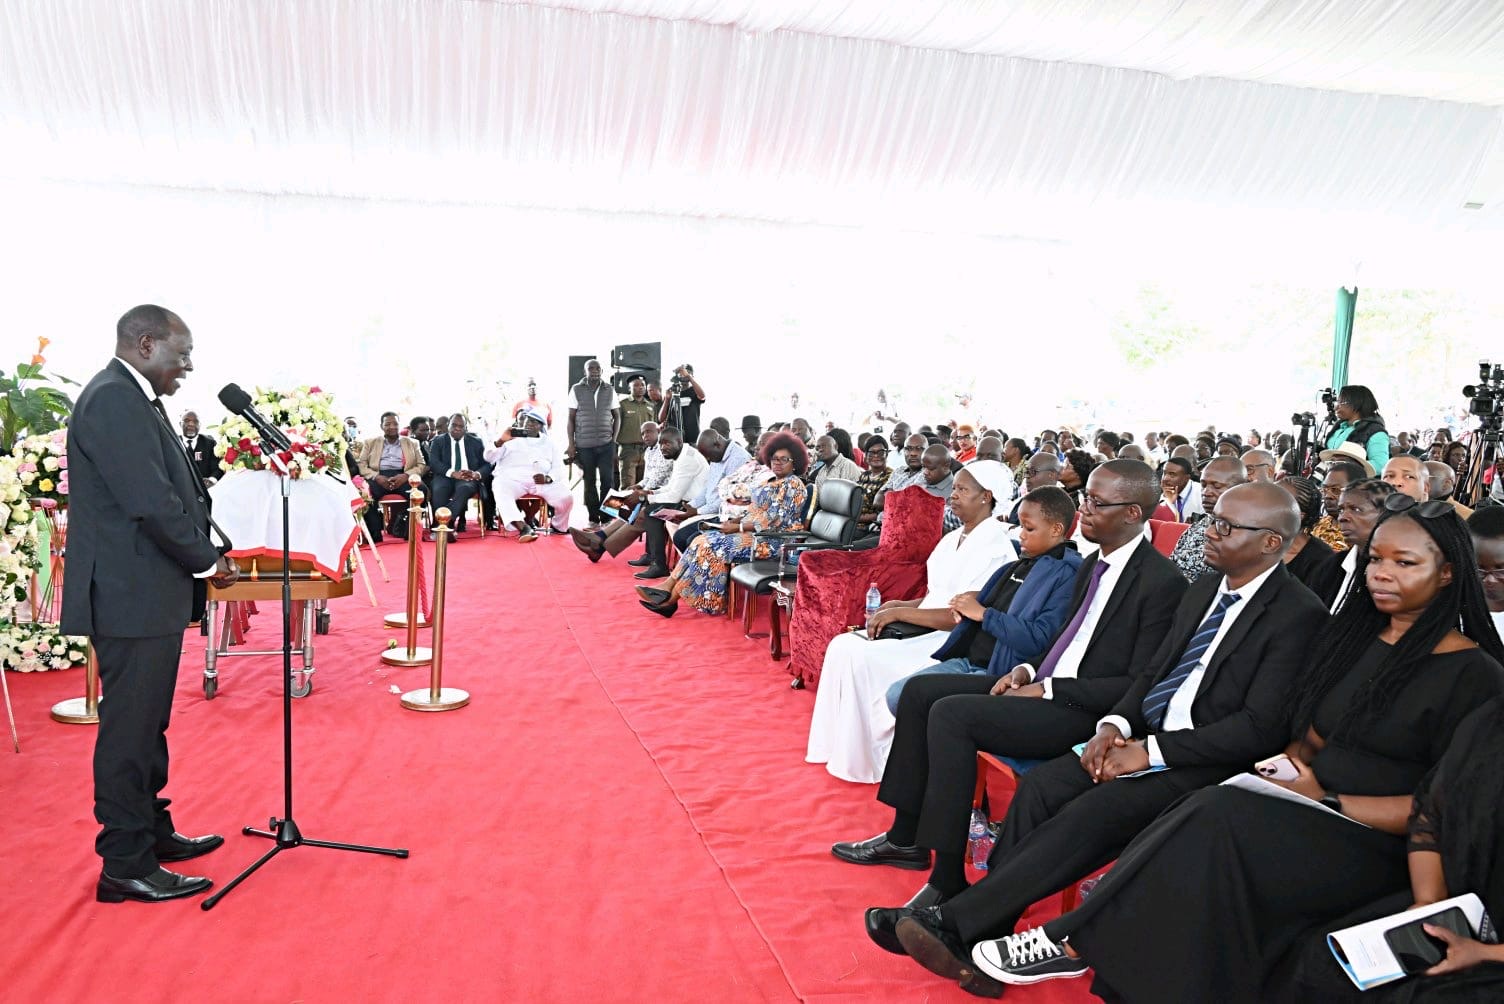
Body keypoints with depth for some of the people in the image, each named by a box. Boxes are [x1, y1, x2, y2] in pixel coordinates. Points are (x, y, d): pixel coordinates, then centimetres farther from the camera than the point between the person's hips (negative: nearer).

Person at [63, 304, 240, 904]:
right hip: (131, 596, -11)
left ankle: (151, 831, 33)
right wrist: (207, 561, -12)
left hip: (150, 592, 11)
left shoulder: (132, 400, 16)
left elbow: (173, 491, 16)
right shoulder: (113, 400, -17)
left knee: (147, 724, 19)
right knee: (130, 729, -2)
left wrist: (203, 555, 6)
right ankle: (125, 865, 9)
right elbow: (152, 502, -23)